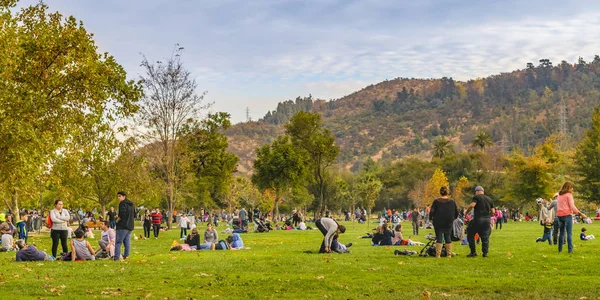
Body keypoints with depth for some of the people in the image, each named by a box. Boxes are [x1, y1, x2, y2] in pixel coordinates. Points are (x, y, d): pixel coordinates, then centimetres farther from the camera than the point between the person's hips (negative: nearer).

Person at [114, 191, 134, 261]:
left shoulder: (123, 203, -11)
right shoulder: (130, 204, 16)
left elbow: (122, 214, -23)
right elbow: (134, 215, 20)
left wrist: (117, 220, -8)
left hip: (123, 226, -9)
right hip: (130, 226, 9)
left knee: (118, 242, -6)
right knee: (127, 241, 11)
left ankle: (116, 257, -9)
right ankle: (126, 256, 11)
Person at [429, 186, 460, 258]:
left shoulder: (436, 201, -8)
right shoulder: (452, 202, 0)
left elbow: (431, 211, -10)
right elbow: (456, 212, 6)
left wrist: (431, 218, 6)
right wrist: (453, 218, 22)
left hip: (438, 223, -2)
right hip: (449, 223, 2)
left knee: (439, 238, 3)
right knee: (448, 238, 12)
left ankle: (438, 254, -2)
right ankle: (449, 254, 10)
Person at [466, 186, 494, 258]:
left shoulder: (476, 197, -1)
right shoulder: (489, 199, 14)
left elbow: (472, 205, -17)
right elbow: (493, 212, 11)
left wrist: (466, 212, -2)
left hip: (478, 219, -5)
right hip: (487, 220, 5)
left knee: (470, 235, 8)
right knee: (485, 237, 10)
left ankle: (473, 252, 4)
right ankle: (485, 253, 7)